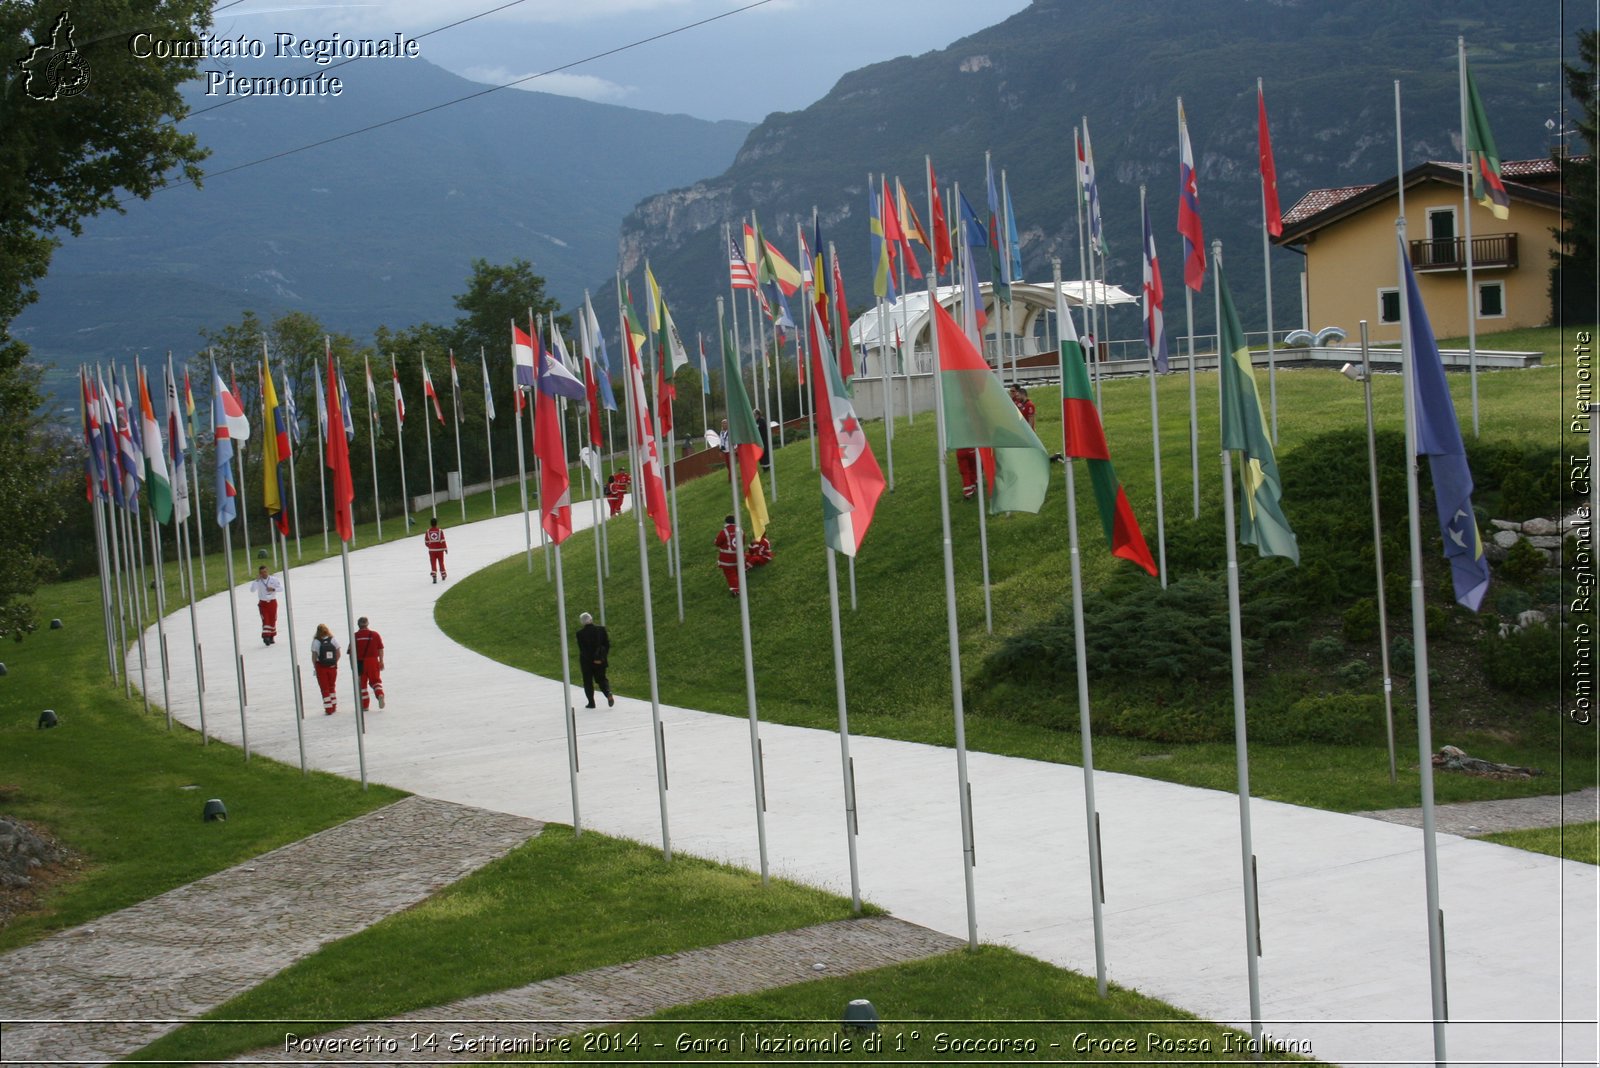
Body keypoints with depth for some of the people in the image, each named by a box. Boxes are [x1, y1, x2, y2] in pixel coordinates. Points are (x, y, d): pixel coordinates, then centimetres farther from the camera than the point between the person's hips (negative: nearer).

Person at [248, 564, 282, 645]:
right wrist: (257, 580, -24)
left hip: (272, 602, 1)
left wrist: (273, 589, -21)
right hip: (263, 603, -1)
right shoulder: (258, 581, -5)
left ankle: (271, 637, 22)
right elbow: (252, 589, -18)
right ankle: (266, 637, -15)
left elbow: (281, 587, -4)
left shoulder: (273, 579, -3)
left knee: (272, 620, 8)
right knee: (265, 620, -11)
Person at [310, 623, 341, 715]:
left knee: (325, 689, 5)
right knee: (332, 687, 19)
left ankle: (328, 709, 2)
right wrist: (334, 663, 12)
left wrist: (315, 666, 2)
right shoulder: (333, 640, -2)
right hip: (332, 667, 3)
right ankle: (334, 707, 24)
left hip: (321, 667, -3)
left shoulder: (316, 642, -10)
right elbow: (338, 654, 0)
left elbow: (314, 656, -11)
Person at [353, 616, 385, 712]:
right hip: (373, 661, 1)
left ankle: (364, 705, 12)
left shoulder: (355, 636, -5)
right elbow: (380, 649, 2)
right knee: (375, 680, 15)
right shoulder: (375, 634, 0)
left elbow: (352, 651, -5)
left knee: (361, 684, 10)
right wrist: (381, 661, 11)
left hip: (360, 663, -1)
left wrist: (353, 664, 3)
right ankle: (380, 694, -13)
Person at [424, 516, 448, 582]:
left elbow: (426, 542, 2)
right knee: (441, 562, 16)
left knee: (433, 563, 1)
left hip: (431, 550, 0)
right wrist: (445, 548, 0)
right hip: (440, 549, 0)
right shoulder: (440, 531, -11)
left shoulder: (427, 532, -5)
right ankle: (443, 575, 29)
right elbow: (443, 541, -11)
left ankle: (434, 575, -15)